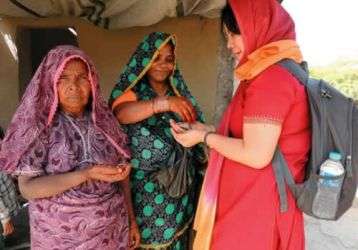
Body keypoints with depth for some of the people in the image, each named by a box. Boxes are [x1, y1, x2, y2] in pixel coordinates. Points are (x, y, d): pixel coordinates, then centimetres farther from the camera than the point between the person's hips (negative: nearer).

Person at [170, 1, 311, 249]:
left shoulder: (271, 76, -20)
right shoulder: (280, 72, 11)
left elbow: (256, 155, -23)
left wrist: (205, 138, -10)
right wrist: (205, 130, 7)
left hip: (255, 207, -9)